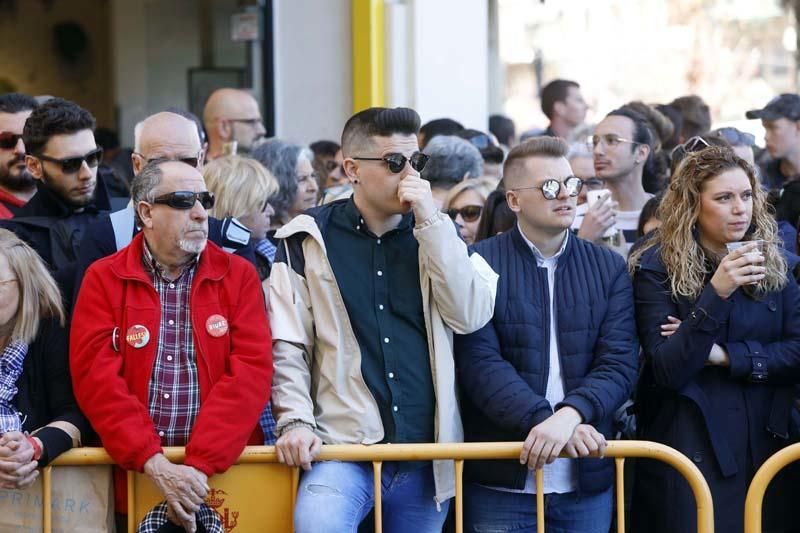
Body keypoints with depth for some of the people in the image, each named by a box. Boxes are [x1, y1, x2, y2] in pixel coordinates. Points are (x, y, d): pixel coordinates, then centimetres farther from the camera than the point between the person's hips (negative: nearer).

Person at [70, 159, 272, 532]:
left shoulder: (239, 275, 8)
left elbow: (251, 372, -2)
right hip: (132, 469, 0)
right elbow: (96, 376, -4)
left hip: (223, 467, 0)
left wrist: (199, 466, -14)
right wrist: (156, 465, -15)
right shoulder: (103, 278, 7)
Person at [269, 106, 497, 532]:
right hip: (342, 446, -3)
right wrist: (296, 421, -12)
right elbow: (288, 346, 1)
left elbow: (471, 315, -6)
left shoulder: (436, 232, 9)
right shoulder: (309, 238, 2)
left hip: (426, 453, 3)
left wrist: (430, 221, -9)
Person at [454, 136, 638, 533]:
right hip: (500, 483, -2)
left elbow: (619, 363, -1)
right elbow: (481, 363, -10)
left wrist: (570, 415, -20)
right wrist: (547, 421, -22)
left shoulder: (609, 268, 9)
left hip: (588, 482, 3)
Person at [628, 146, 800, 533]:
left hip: (764, 446, 4)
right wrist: (716, 293, -25)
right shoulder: (657, 267, -7)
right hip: (689, 452, -4)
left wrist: (725, 355, -14)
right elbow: (667, 371, -16)